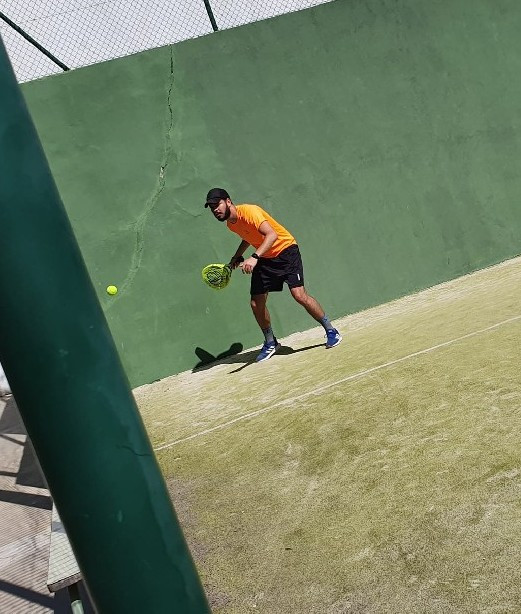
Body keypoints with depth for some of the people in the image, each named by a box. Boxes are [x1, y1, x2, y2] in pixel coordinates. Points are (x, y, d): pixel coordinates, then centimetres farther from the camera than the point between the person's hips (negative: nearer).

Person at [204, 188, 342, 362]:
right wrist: (237, 257, 11)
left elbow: (272, 235, -37)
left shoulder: (248, 211, -24)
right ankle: (270, 343, 20)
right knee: (256, 303, -1)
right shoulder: (230, 224, 2)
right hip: (264, 259, 8)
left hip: (285, 251, -8)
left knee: (299, 295, -20)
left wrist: (254, 257, -49)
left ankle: (331, 331, -1)